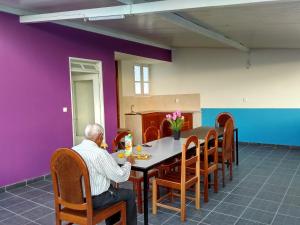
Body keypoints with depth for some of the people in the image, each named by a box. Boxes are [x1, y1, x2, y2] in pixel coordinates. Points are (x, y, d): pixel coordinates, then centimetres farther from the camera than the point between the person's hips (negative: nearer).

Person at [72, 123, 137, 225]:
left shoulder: (73, 150, -2)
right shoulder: (100, 153, -24)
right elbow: (120, 176, -17)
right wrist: (128, 163, 2)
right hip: (95, 199, -8)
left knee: (111, 187, 30)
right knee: (129, 194, 12)